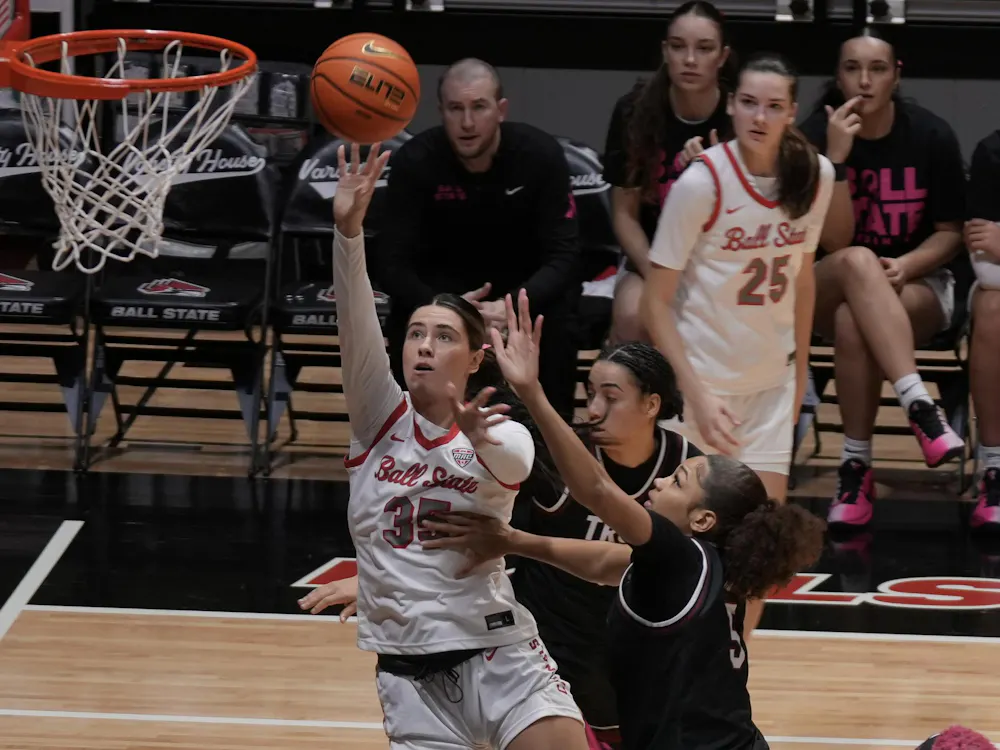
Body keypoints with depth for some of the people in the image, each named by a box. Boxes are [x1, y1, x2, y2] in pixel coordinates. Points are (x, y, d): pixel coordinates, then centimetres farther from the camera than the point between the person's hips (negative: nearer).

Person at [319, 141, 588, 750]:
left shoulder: (504, 436, 0)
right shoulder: (380, 418, 3)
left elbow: (510, 464, -25)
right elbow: (355, 325, -12)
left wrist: (480, 437, -48)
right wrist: (348, 230, -28)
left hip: (497, 651, -2)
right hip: (408, 670, 2)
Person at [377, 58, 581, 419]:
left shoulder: (541, 154, -22)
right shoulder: (415, 161, -21)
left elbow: (563, 255, -24)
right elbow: (394, 263, -22)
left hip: (526, 280, 0)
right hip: (445, 280, 0)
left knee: (558, 318, -31)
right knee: (407, 317, -30)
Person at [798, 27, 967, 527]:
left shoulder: (931, 136, -6)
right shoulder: (815, 137, -8)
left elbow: (950, 232, 3)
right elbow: (833, 242, -15)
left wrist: (905, 266, -18)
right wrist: (837, 157, -26)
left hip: (918, 285, 0)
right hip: (829, 291, 0)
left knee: (854, 322, -35)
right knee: (858, 262, -37)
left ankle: (857, 465, -27)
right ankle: (919, 406, -47)